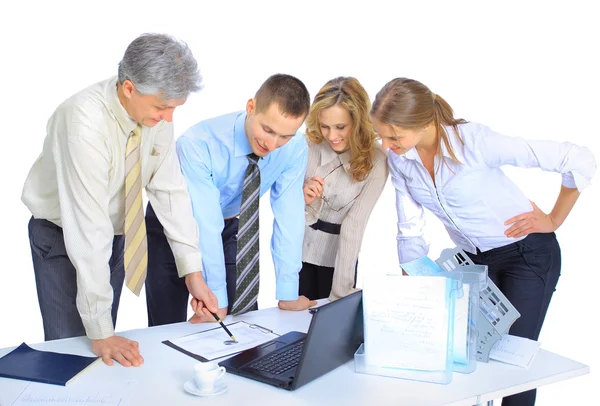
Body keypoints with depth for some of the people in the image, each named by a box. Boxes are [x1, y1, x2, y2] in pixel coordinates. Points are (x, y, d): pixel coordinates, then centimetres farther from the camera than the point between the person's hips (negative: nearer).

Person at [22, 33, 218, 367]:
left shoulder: (157, 116, -16)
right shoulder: (85, 120, -34)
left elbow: (169, 189, -10)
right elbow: (88, 222, -36)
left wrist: (192, 269, -17)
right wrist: (101, 330, -34)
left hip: (116, 234, 5)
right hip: (63, 236, -5)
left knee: (105, 351, 7)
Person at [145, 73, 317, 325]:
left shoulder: (295, 147, -22)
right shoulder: (197, 144, -34)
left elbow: (288, 215, -19)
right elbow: (205, 225, -35)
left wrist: (287, 294, -20)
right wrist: (217, 299, -35)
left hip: (231, 227, 3)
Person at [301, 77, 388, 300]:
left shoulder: (375, 161, -18)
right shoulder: (307, 145, -16)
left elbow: (354, 225, -20)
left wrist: (340, 291, -23)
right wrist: (304, 200, -33)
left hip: (337, 254, -1)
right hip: (298, 248, 1)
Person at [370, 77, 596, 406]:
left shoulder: (476, 142, -29)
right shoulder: (400, 160, -11)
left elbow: (580, 161, -23)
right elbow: (410, 231, -2)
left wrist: (553, 220, -12)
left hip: (529, 254, -5)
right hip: (476, 260, 5)